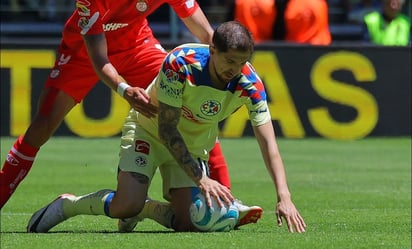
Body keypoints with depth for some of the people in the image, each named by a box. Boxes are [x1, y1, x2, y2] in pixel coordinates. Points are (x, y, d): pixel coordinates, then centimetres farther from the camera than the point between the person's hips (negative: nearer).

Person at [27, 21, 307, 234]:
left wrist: (284, 197, -32)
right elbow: (167, 128, -29)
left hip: (194, 144, 4)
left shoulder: (250, 84, -23)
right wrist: (201, 179, -35)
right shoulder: (181, 62, -32)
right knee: (126, 205, -25)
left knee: (187, 224, -11)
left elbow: (268, 143, -20)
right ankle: (67, 204, 4)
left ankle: (144, 208, 21)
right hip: (149, 130, -4)